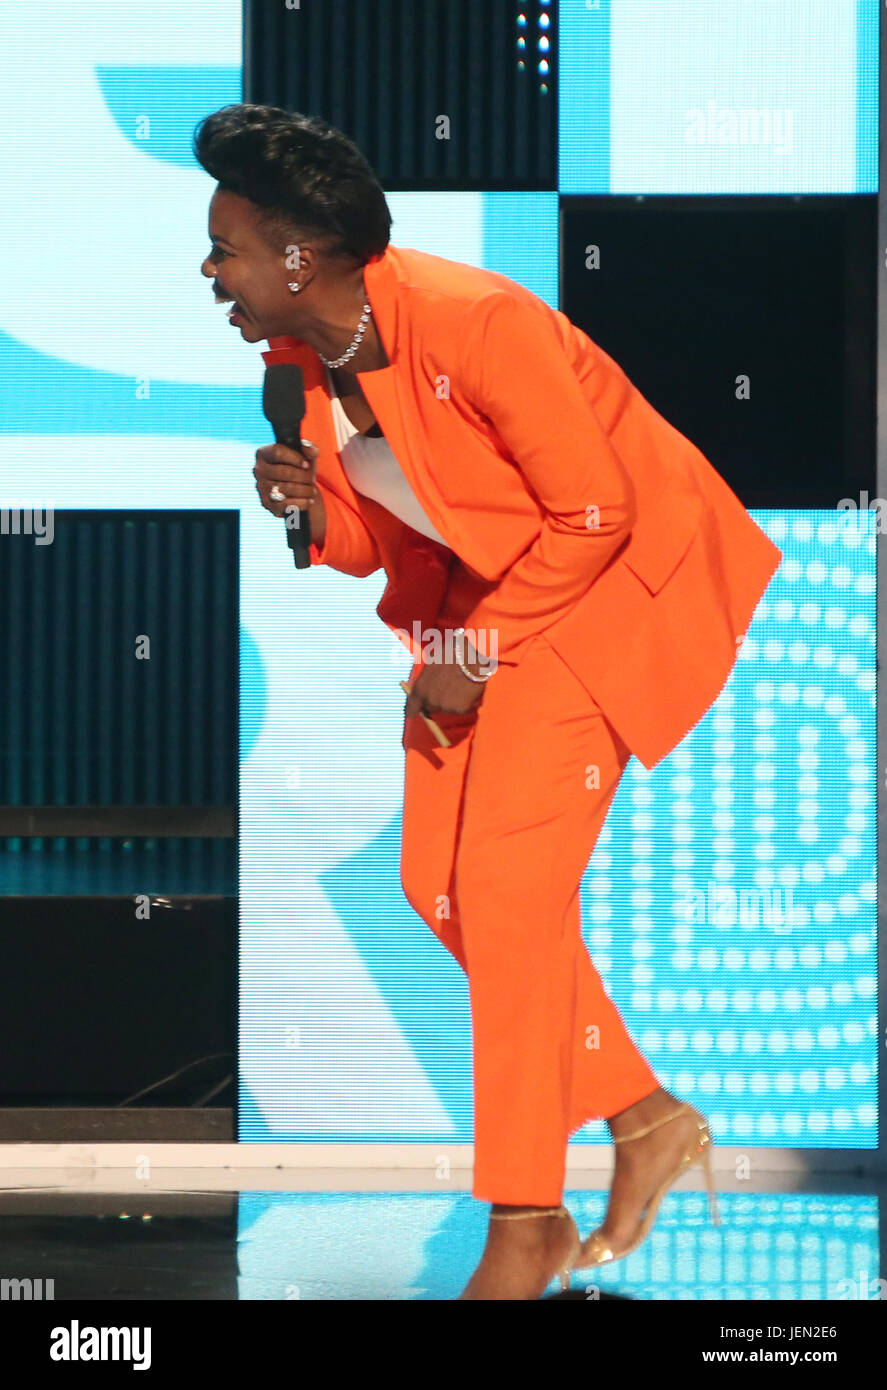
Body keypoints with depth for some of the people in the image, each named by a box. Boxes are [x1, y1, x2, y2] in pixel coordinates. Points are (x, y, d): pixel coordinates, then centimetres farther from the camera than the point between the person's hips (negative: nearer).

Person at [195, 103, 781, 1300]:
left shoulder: (470, 323, -29)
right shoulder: (306, 358, -3)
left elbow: (594, 515, -22)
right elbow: (386, 537, 7)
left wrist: (483, 651, -17)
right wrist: (315, 510, -15)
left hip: (605, 575, -9)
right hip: (478, 595, 9)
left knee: (511, 885, -14)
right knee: (439, 879, 4)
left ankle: (524, 1226, -6)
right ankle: (647, 1120, 19)